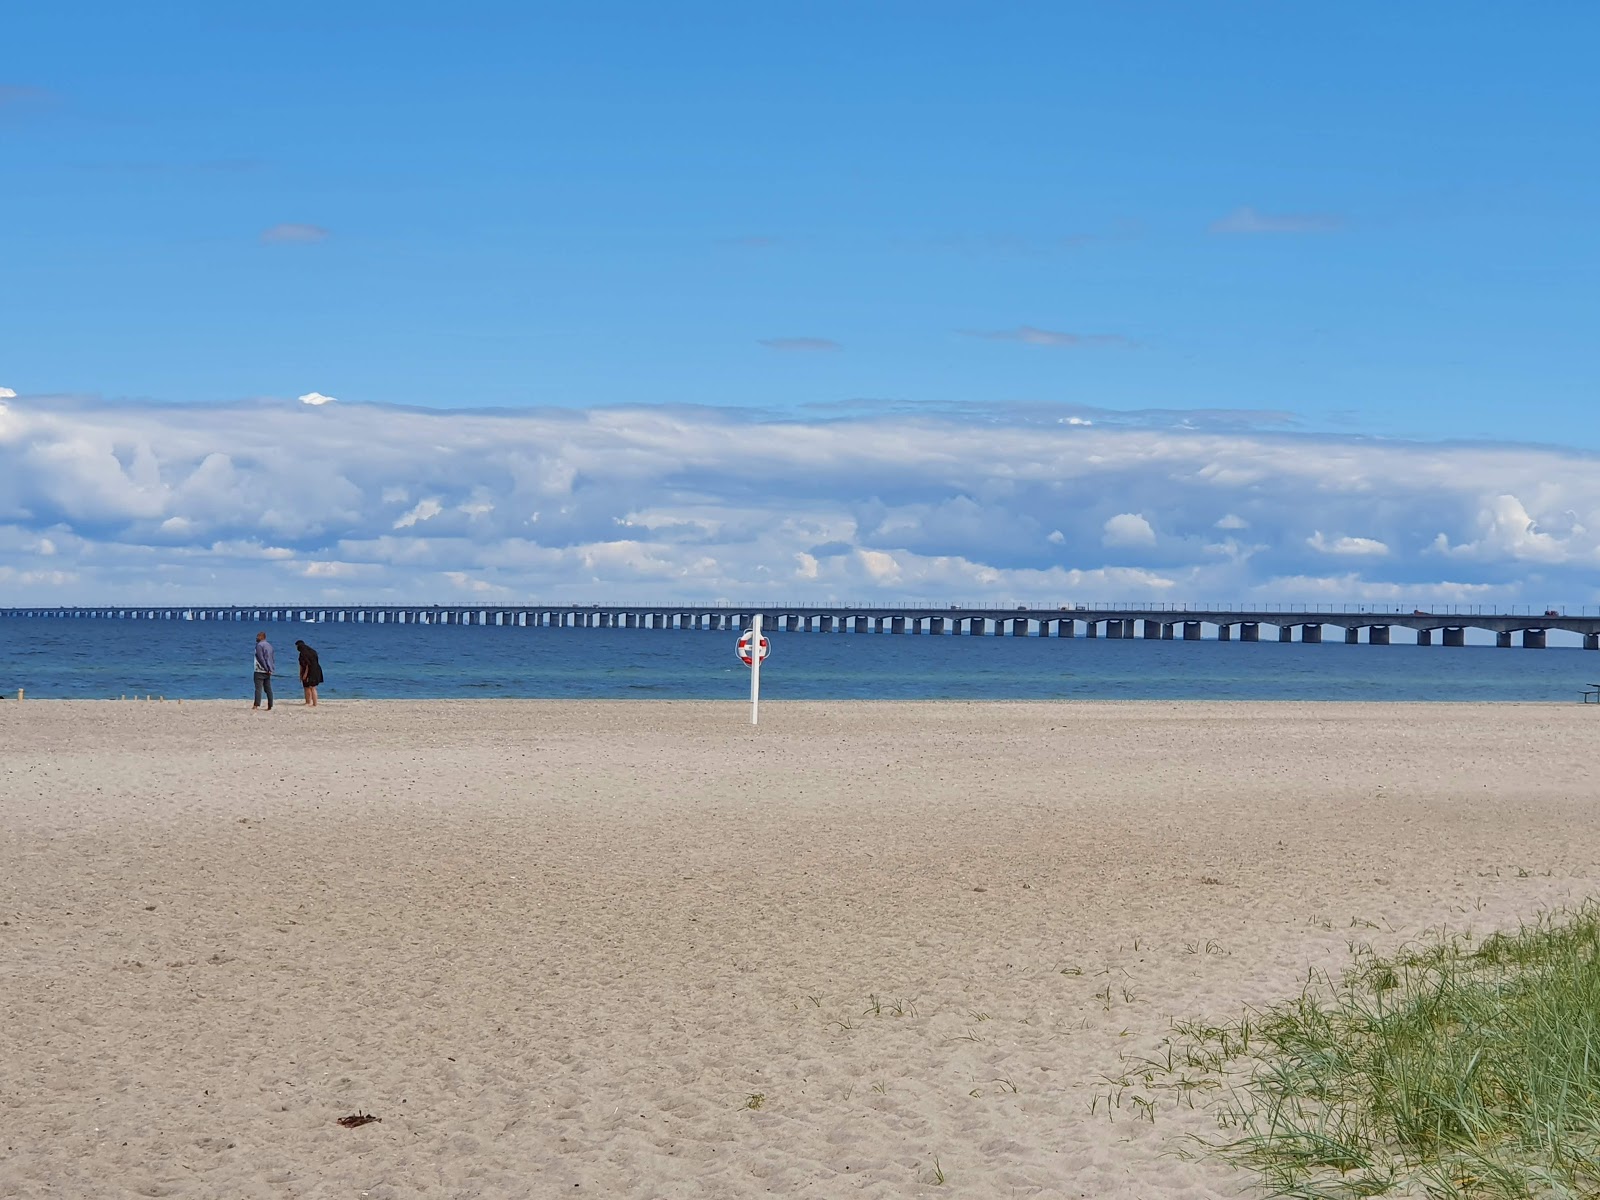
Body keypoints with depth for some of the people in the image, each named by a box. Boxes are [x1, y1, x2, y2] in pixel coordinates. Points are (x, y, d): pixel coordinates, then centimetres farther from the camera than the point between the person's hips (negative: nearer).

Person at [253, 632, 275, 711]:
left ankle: (256, 705, -21)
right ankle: (270, 706, 6)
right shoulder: (269, 645, 15)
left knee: (258, 688, -12)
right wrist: (269, 669, 14)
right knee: (268, 689, 7)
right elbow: (272, 658, 17)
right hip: (268, 671, 7)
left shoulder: (259, 645, -9)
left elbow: (261, 658, -15)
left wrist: (266, 669, -14)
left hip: (260, 670, -7)